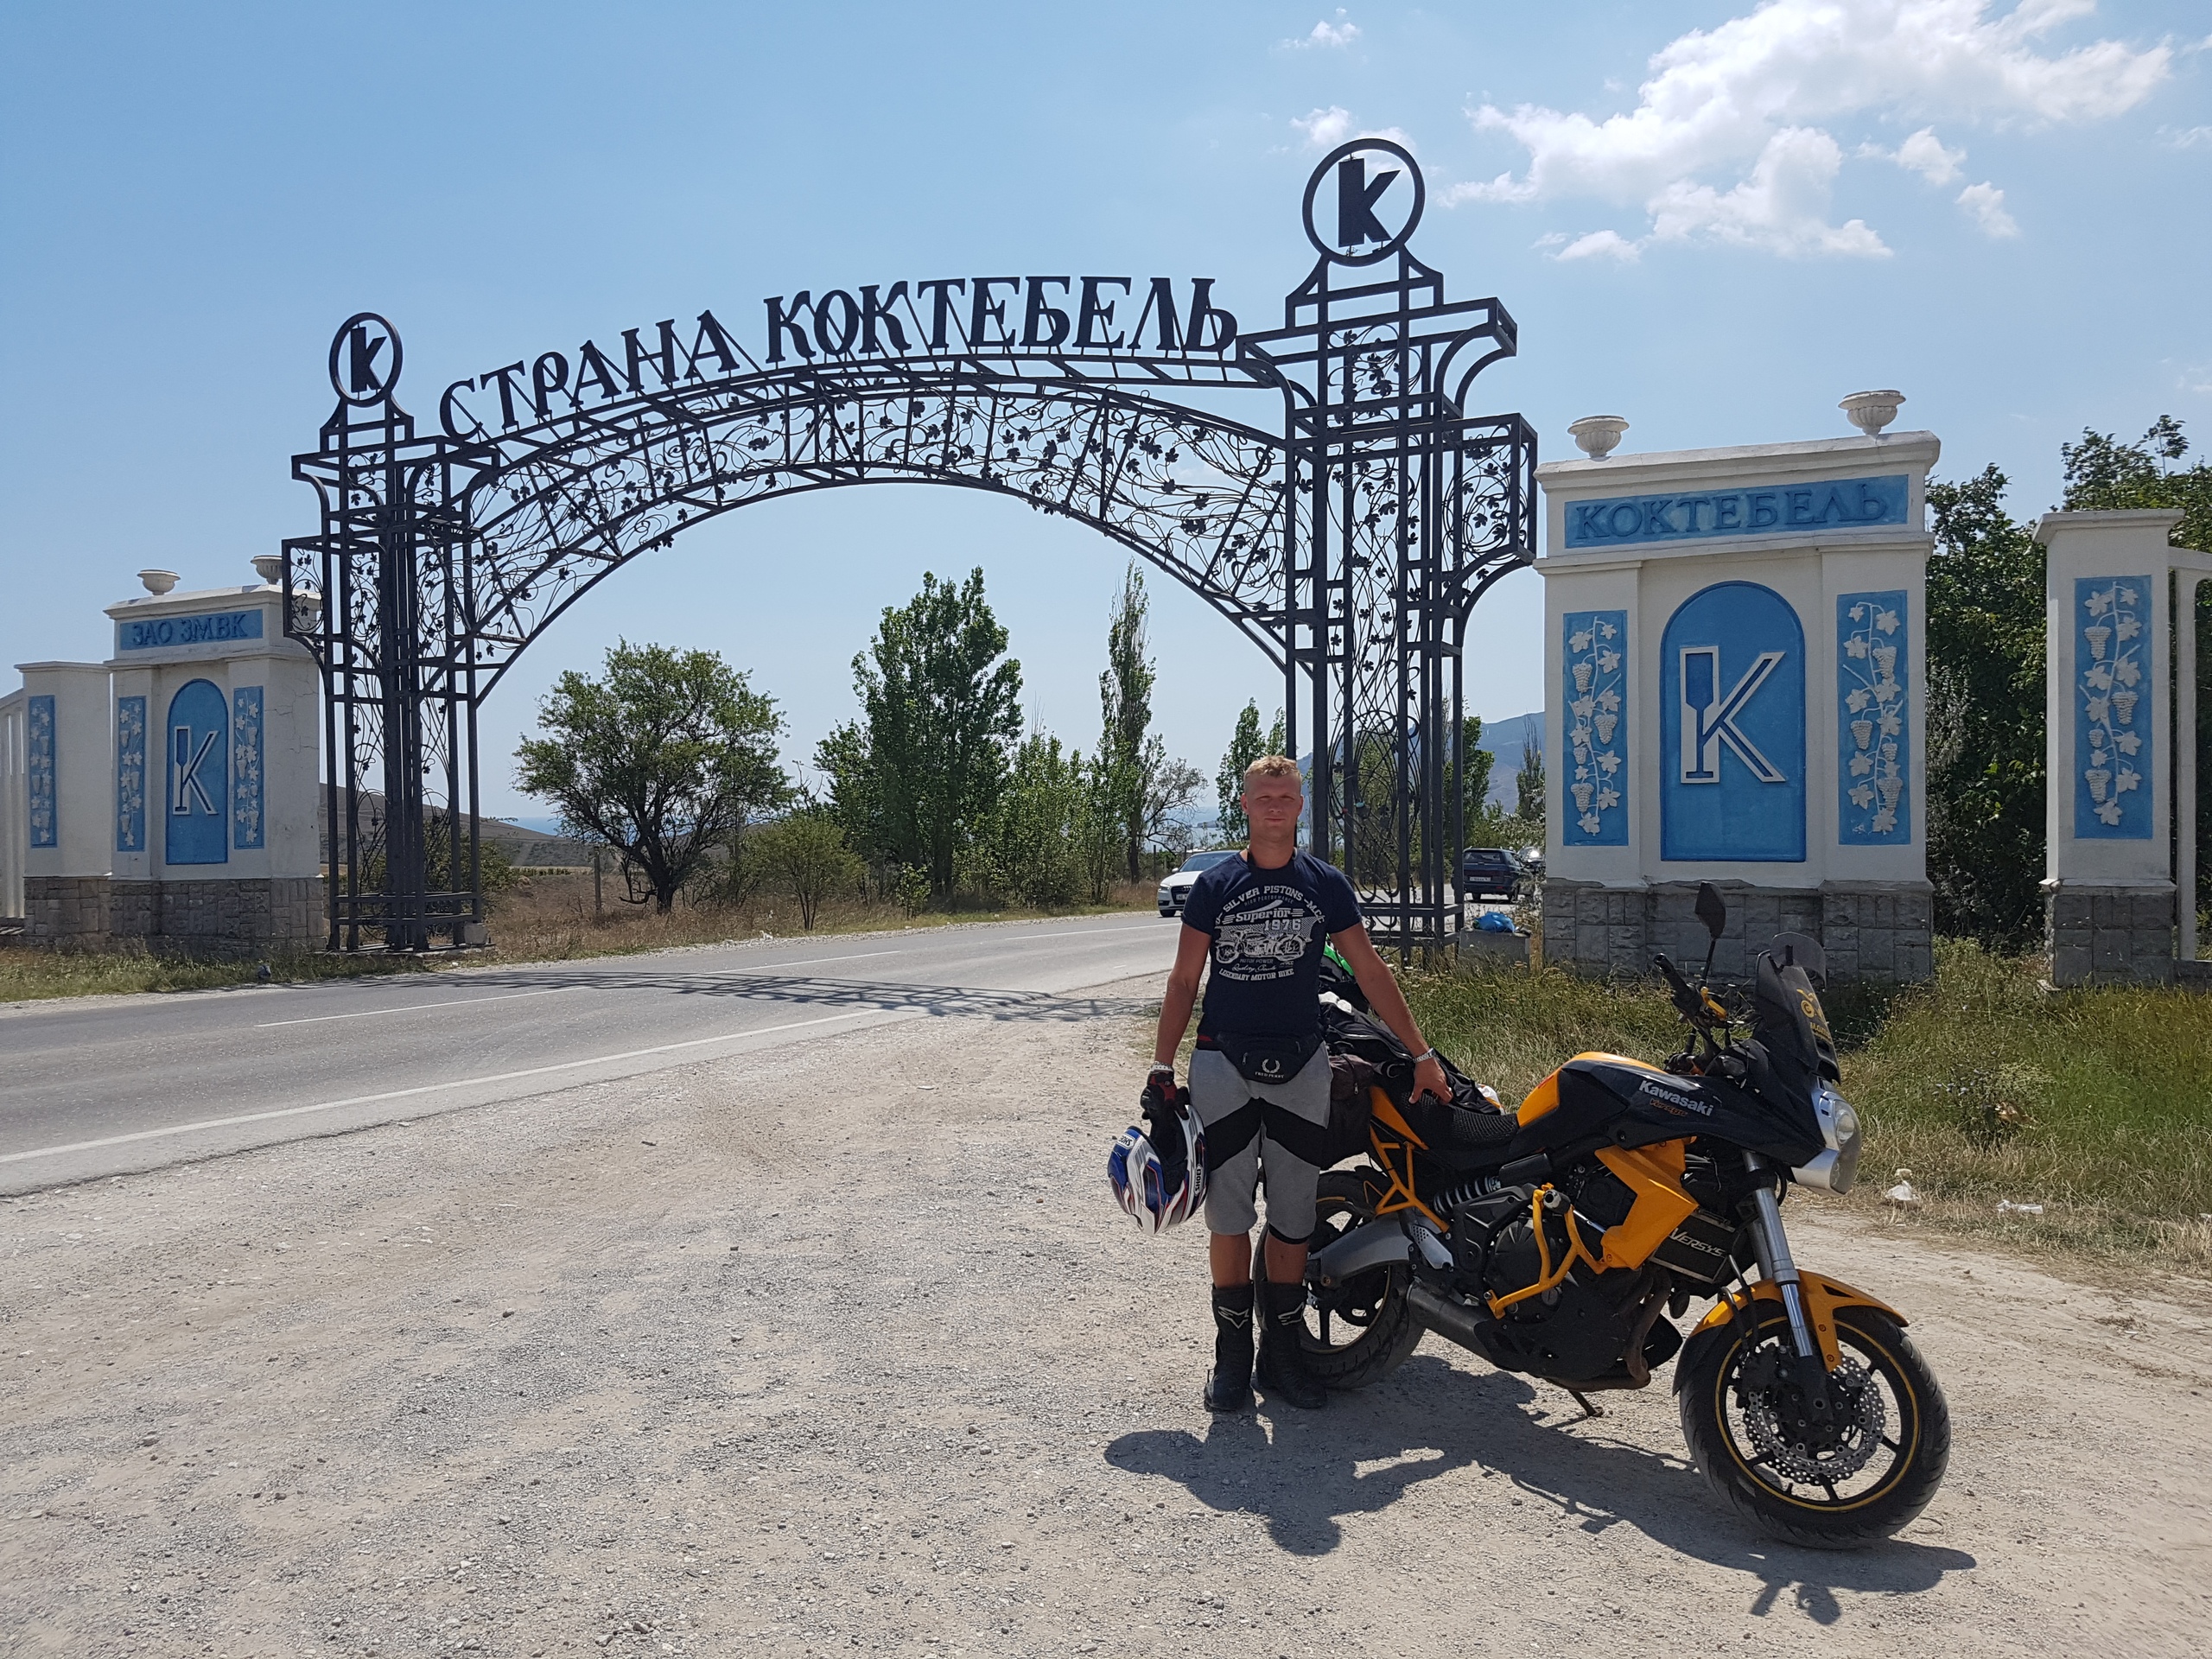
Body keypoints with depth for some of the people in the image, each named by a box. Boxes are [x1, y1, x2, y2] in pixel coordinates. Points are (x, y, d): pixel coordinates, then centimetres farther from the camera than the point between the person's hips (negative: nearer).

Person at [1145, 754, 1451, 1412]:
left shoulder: (1326, 884, 4)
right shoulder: (1215, 885, 2)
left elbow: (1371, 973, 7)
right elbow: (1184, 978, 4)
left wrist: (1422, 1055, 5)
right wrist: (1161, 1066, -2)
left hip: (1300, 1065, 1)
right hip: (1223, 1064, -1)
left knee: (1293, 1217, 7)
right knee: (1227, 1215, 1)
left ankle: (1283, 1351, 19)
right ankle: (1232, 1352, 14)